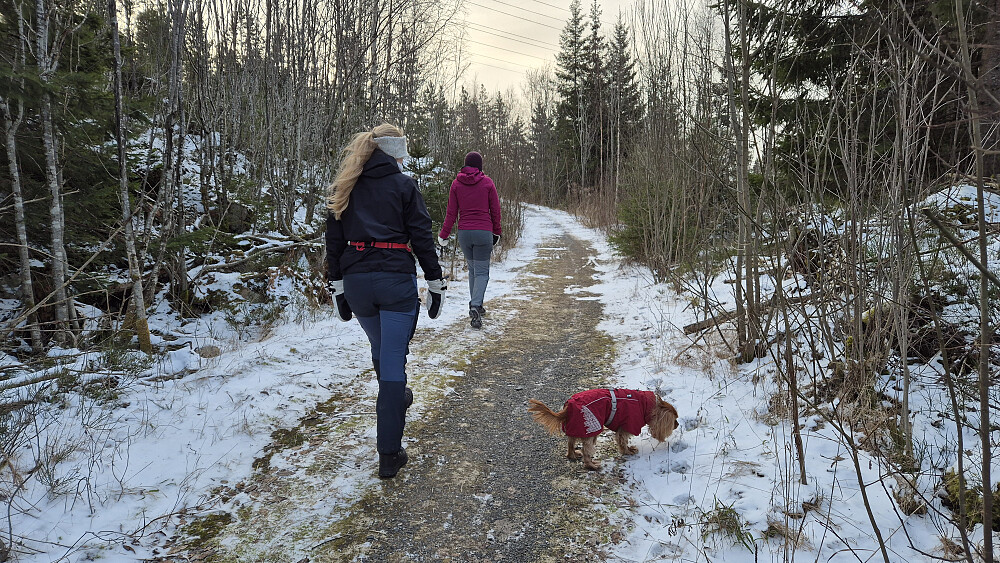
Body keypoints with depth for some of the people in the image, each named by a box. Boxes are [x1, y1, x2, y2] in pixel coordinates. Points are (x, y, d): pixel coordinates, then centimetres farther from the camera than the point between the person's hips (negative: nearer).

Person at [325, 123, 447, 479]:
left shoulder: (344, 187, 10)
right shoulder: (403, 185, -2)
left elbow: (334, 240, 10)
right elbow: (421, 237, -5)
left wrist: (337, 285, 15)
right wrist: (436, 282, 1)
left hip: (356, 280, 5)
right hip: (396, 280, -4)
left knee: (380, 350, 27)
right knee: (393, 360, -2)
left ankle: (394, 399, 53)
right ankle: (389, 454, 1)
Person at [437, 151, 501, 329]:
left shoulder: (456, 183, 4)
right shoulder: (487, 182, -1)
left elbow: (451, 212, 3)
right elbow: (495, 211, 3)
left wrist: (444, 234, 10)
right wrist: (496, 233, 15)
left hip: (464, 232, 3)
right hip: (484, 232, -2)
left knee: (472, 268, 19)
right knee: (482, 271, 0)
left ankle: (475, 305, 20)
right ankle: (475, 306, -19)